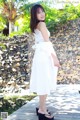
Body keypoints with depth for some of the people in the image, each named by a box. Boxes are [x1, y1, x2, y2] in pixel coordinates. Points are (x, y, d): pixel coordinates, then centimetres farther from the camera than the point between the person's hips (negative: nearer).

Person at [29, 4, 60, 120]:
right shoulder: (41, 24, -10)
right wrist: (54, 57, -16)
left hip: (40, 55, 9)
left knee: (43, 83, 12)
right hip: (44, 55, -9)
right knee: (45, 82, -6)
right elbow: (47, 42, -15)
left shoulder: (36, 26, 17)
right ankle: (42, 110, 0)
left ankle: (41, 107, 19)